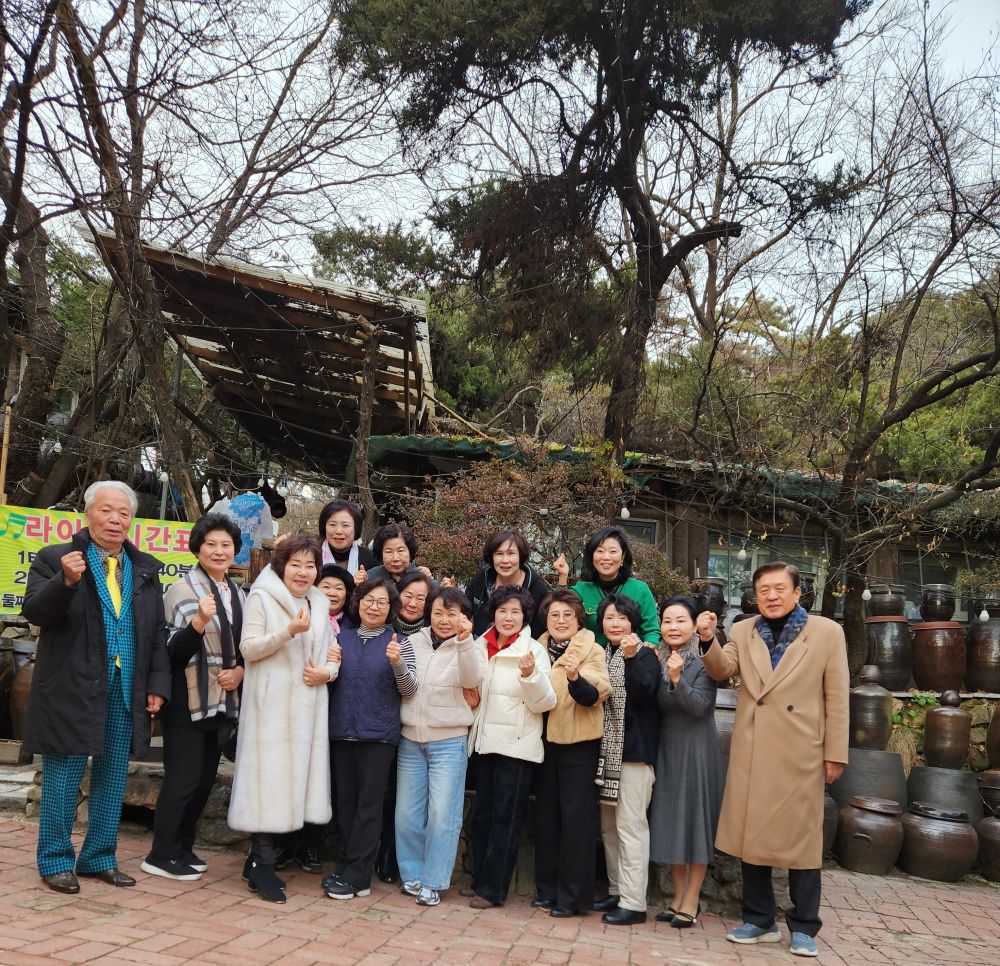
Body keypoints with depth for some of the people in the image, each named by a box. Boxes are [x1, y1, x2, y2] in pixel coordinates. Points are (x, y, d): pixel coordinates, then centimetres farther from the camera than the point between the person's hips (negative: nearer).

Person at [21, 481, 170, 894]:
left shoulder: (145, 569, 12)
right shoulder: (55, 558, 0)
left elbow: (157, 632, 13)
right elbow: (35, 612, -10)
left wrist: (157, 684, 6)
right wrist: (65, 581, -28)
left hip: (126, 693, 4)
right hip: (71, 689, -4)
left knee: (113, 779, 11)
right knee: (62, 778, 4)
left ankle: (99, 858, 23)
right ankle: (55, 861, 19)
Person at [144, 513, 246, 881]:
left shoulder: (238, 595, 11)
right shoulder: (182, 589, -10)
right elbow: (171, 650, -16)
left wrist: (241, 671, 2)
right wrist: (199, 621, -32)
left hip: (222, 702, 7)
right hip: (188, 701, -7)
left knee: (205, 779, 13)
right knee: (182, 779, -3)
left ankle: (182, 847, 27)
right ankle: (161, 855, 11)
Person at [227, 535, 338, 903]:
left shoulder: (320, 604, 14)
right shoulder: (262, 597, -2)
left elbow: (331, 656, 18)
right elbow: (248, 649, -9)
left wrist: (327, 671, -4)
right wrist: (289, 631, -21)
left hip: (307, 707, 6)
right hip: (271, 705, -5)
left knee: (295, 775, 6)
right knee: (268, 777, -6)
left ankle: (261, 860, 18)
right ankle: (263, 863, 4)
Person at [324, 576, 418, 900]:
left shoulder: (400, 643, 0)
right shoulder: (341, 637, 8)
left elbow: (409, 691, -6)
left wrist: (398, 663, -24)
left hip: (379, 734, -3)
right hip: (342, 730, 4)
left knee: (369, 804, -1)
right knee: (345, 801, 10)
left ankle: (356, 876, 4)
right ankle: (352, 865, 21)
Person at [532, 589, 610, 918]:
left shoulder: (592, 651, -5)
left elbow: (593, 696, -19)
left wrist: (575, 677, -37)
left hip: (579, 744, -5)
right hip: (545, 741, 5)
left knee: (576, 818, -1)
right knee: (545, 815, 11)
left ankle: (572, 896, 8)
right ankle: (546, 889, 22)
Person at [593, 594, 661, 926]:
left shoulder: (645, 655, -5)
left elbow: (644, 692, -22)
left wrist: (631, 657, -34)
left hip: (634, 749, -7)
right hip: (606, 749, 7)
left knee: (630, 825, -7)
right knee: (609, 826, 12)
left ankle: (633, 902, -2)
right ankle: (616, 891, 23)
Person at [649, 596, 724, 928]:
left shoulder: (704, 661, -9)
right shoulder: (657, 661, 7)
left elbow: (699, 705, -18)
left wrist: (677, 679, -30)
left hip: (697, 750, -6)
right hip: (666, 750, 6)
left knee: (695, 818, 1)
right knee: (669, 821, 10)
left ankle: (691, 900, 11)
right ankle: (679, 896, 21)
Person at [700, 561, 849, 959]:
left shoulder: (827, 632, -1)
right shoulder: (743, 632, 8)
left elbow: (836, 698, -1)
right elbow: (722, 671, -5)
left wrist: (835, 753, -2)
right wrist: (708, 641, -23)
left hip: (800, 754, -3)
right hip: (751, 752, 3)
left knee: (801, 838, 6)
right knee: (751, 835, 9)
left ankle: (803, 926, 20)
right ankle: (760, 920, 23)